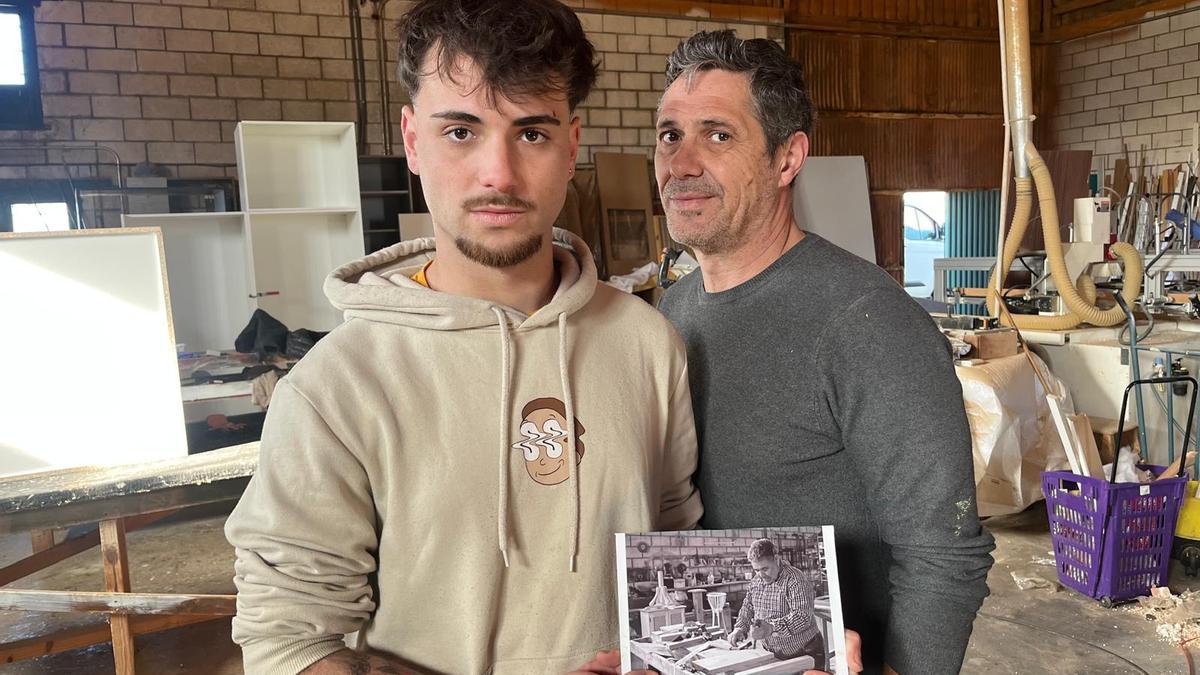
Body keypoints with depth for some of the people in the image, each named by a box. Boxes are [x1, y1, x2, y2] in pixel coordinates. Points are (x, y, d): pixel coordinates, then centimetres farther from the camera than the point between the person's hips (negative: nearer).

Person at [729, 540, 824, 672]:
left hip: (806, 653, -6)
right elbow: (747, 607, 15)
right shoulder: (756, 581, 3)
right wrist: (740, 628, -4)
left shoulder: (796, 580, -21)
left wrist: (772, 628, -42)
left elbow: (803, 616, -31)